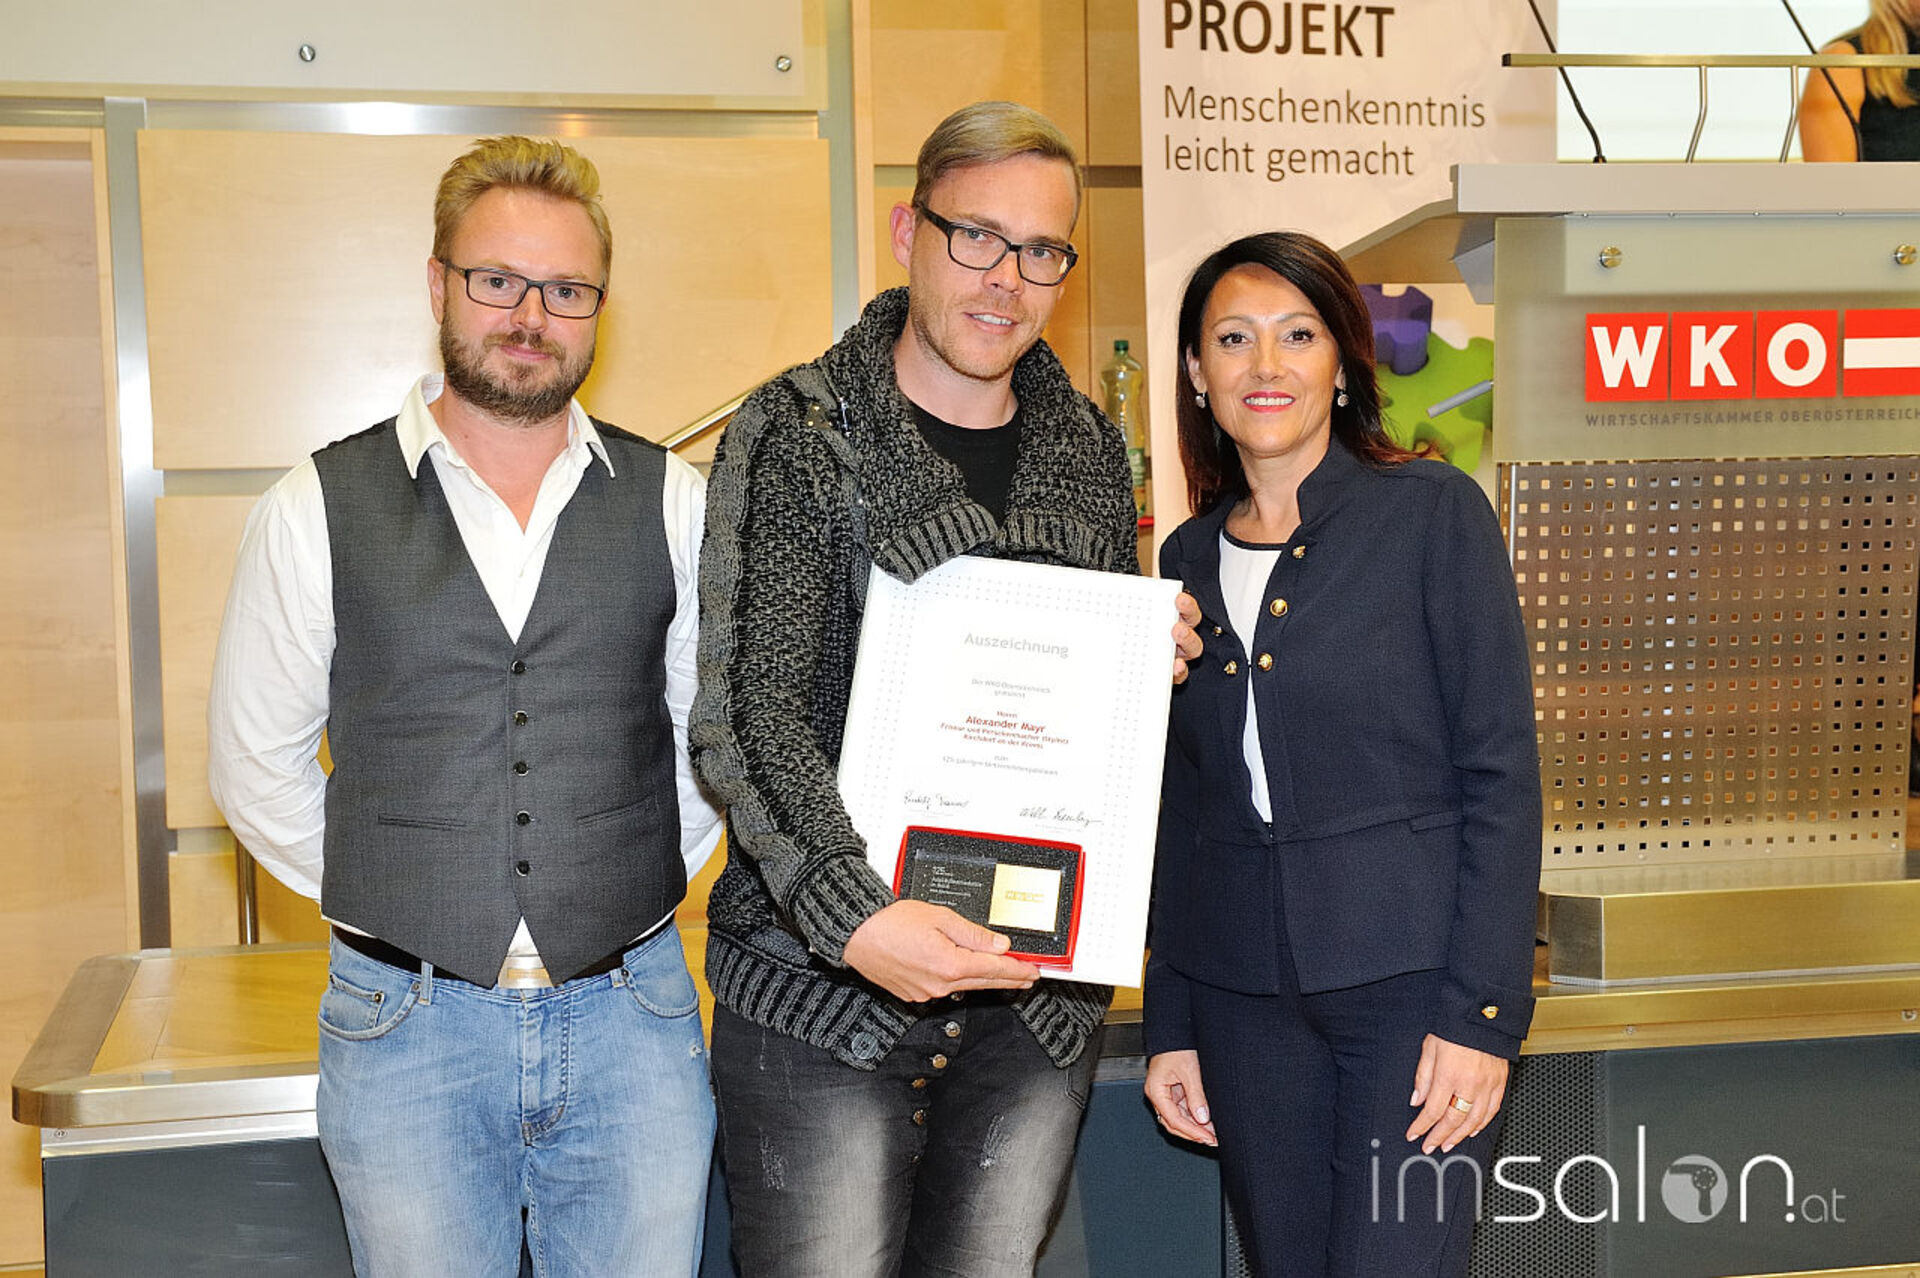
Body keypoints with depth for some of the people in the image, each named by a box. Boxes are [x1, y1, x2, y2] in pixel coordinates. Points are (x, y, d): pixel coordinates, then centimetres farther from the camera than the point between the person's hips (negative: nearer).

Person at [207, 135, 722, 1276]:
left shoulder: (673, 504, 2)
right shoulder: (318, 508, -1)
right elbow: (256, 764, 6)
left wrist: (646, 881, 6)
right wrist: (385, 898, 4)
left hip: (632, 1018, 1)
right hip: (407, 1025, -1)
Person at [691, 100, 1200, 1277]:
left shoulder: (1091, 451, 9)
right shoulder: (796, 432, -6)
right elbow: (748, 715, -15)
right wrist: (855, 916, -29)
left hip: (1038, 985, 5)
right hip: (821, 975, -4)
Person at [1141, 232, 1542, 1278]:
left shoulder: (1431, 511, -3)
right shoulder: (1189, 557, 10)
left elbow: (1501, 771, -6)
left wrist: (1482, 1011, -12)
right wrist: (1170, 1024, 11)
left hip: (1413, 974, -4)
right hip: (1242, 994, 4)